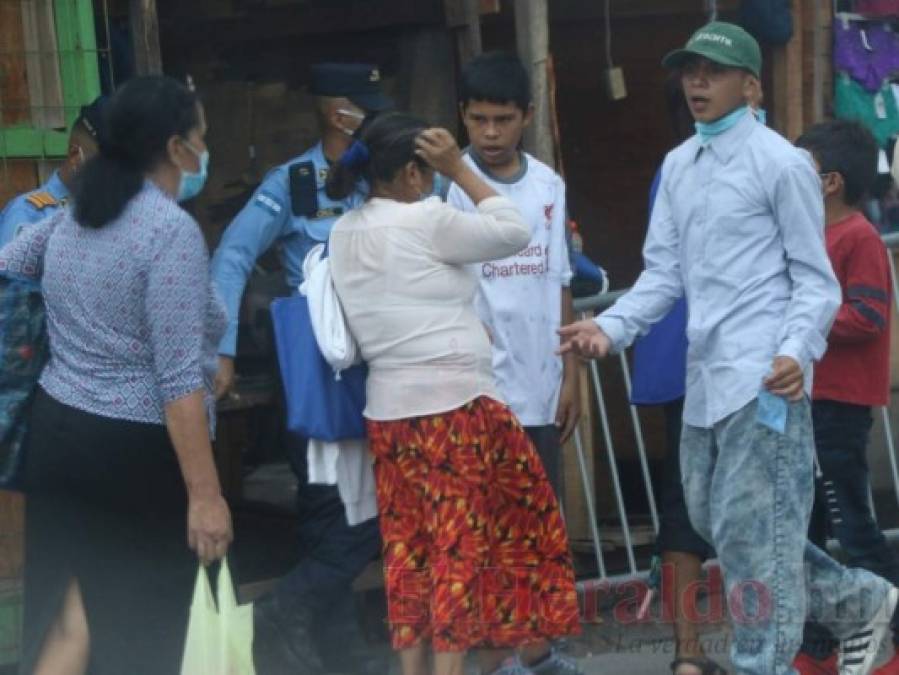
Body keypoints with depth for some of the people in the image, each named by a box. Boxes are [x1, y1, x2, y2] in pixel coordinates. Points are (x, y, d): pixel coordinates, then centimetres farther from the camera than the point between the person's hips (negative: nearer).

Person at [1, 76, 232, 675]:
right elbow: (180, 379, -20)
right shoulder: (171, 230, -15)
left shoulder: (74, 216, 8)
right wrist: (204, 492, -19)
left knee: (69, 614, 13)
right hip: (137, 451, -7)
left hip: (56, 429, 7)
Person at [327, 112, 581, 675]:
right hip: (456, 407, -7)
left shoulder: (344, 234, 10)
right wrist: (461, 170, 2)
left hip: (389, 412, 7)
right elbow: (515, 232, -1)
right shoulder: (425, 220, -11)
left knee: (411, 554, 9)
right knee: (463, 546, 1)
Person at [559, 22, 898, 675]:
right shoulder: (677, 166, 14)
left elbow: (815, 278, -6)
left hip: (763, 376, -8)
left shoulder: (780, 163, -6)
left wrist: (797, 352, -24)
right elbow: (665, 274, 14)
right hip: (705, 375, 8)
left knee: (753, 533, -8)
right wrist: (611, 328, -2)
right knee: (715, 521, 16)